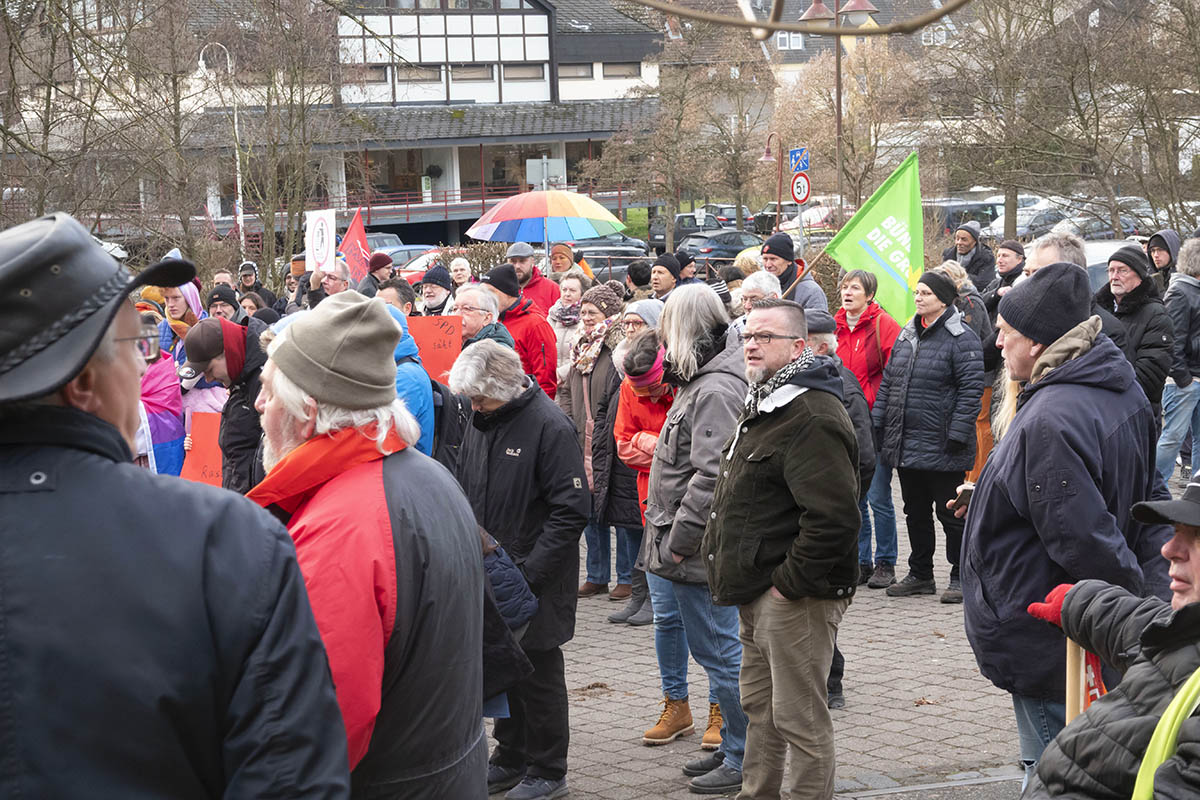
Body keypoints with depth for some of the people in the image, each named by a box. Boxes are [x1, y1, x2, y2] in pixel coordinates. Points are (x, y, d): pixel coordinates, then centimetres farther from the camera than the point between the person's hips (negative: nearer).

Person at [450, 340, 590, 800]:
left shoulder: (549, 426, -17)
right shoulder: (481, 420, 7)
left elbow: (572, 509, -18)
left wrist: (528, 570, -19)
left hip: (535, 581, -7)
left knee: (538, 675, 3)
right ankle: (511, 760, 28)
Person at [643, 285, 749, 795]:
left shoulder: (715, 391, -19)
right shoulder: (701, 382, 14)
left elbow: (711, 476, -25)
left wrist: (680, 541, -19)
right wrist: (673, 541, 18)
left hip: (703, 551, -10)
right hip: (695, 547, 10)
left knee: (720, 652, -3)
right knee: (714, 649, 17)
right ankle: (732, 748, 26)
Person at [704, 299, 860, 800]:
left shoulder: (812, 418, -20)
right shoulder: (761, 406, 15)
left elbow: (834, 515, -28)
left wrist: (789, 583, -22)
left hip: (796, 596, -11)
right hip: (760, 592, 11)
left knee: (798, 716, -4)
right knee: (759, 704, 21)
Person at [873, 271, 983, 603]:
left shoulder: (961, 338, -10)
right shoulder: (907, 335, 13)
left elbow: (971, 389, -14)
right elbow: (888, 381, 18)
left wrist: (957, 434, -19)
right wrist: (877, 423, 11)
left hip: (940, 448, -7)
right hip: (904, 445, 7)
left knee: (950, 513, 0)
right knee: (916, 512, 14)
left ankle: (960, 578, 9)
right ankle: (920, 575, 24)